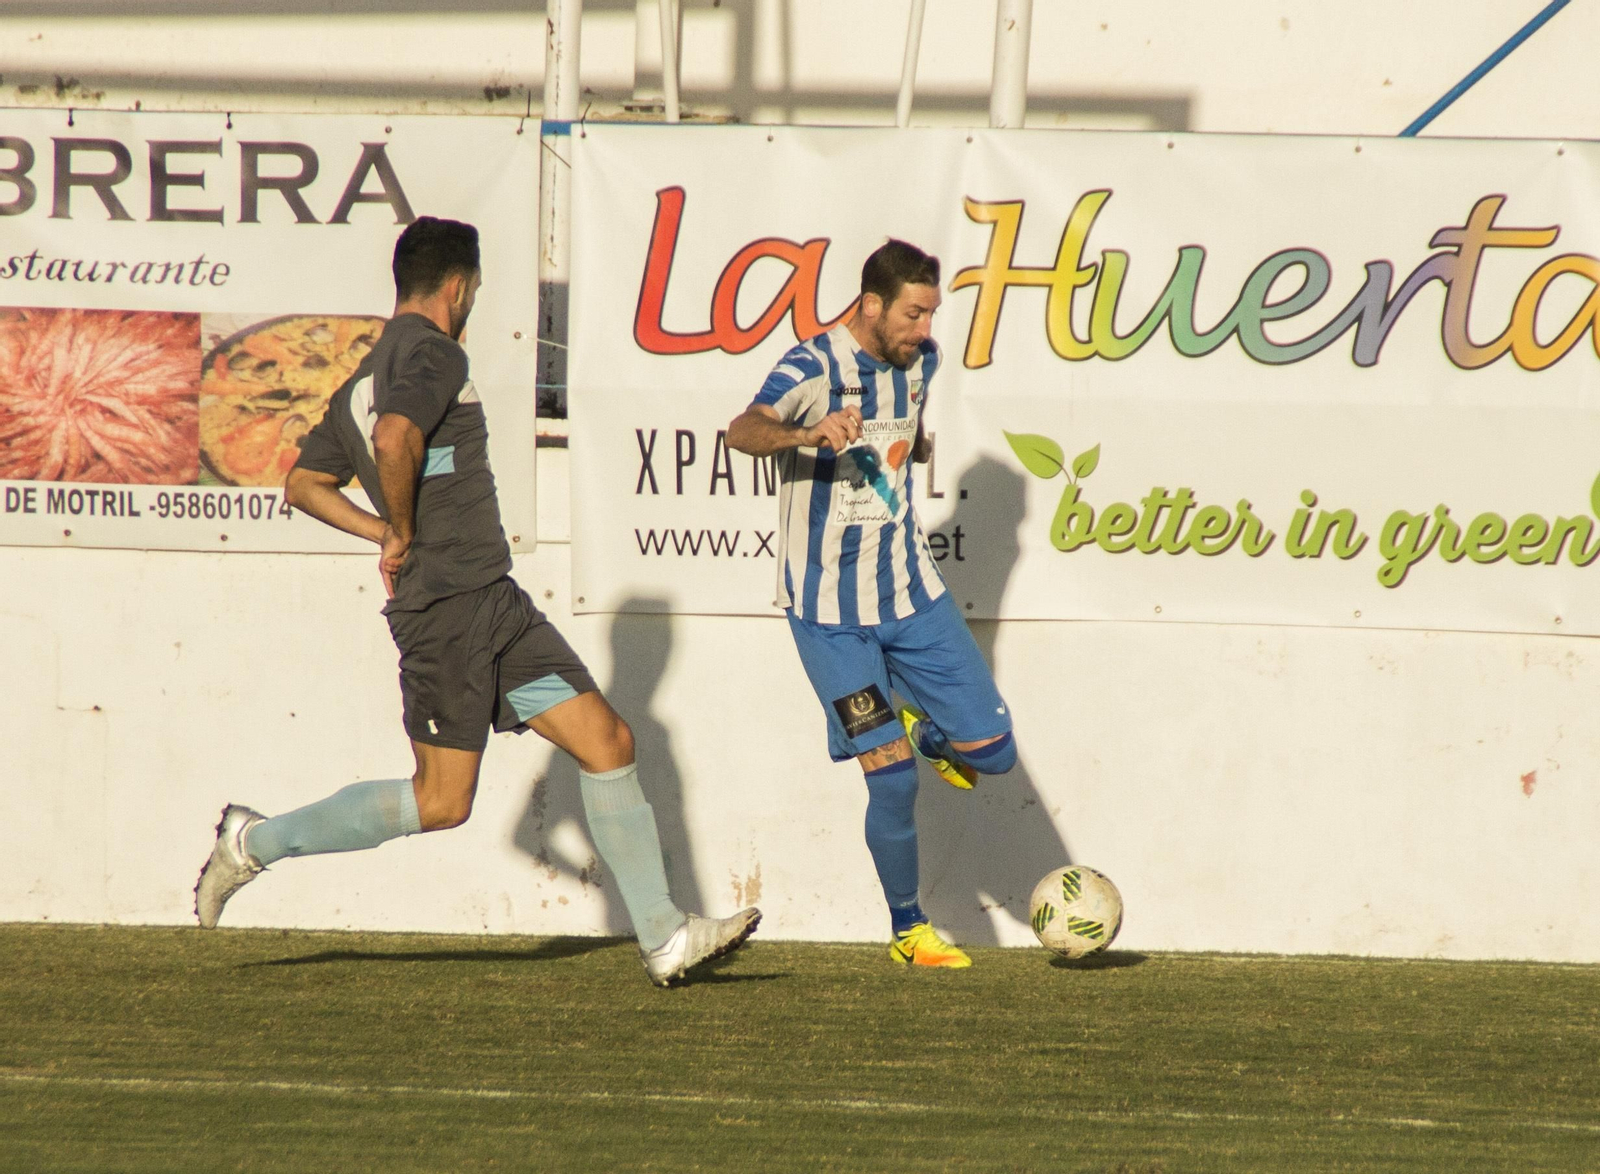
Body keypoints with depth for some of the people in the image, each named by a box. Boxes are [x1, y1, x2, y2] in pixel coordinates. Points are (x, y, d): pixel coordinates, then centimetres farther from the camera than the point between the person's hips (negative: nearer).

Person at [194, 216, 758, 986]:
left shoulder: (362, 382, 18)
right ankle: (257, 842, 8)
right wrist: (405, 534, -15)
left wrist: (386, 534, 14)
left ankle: (664, 938, 2)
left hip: (494, 605, 10)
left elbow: (304, 483, 23)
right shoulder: (431, 353, -10)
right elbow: (396, 441, -29)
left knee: (608, 742, 3)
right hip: (448, 610, -10)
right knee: (441, 802, -6)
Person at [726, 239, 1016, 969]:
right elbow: (742, 431, -39)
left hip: (912, 593, 6)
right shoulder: (813, 369, -17)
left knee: (990, 753, 0)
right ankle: (908, 931, 12)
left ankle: (925, 732, 34)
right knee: (893, 778, -9)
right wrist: (808, 434, -54)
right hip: (830, 610, -6)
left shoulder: (918, 361, 3)